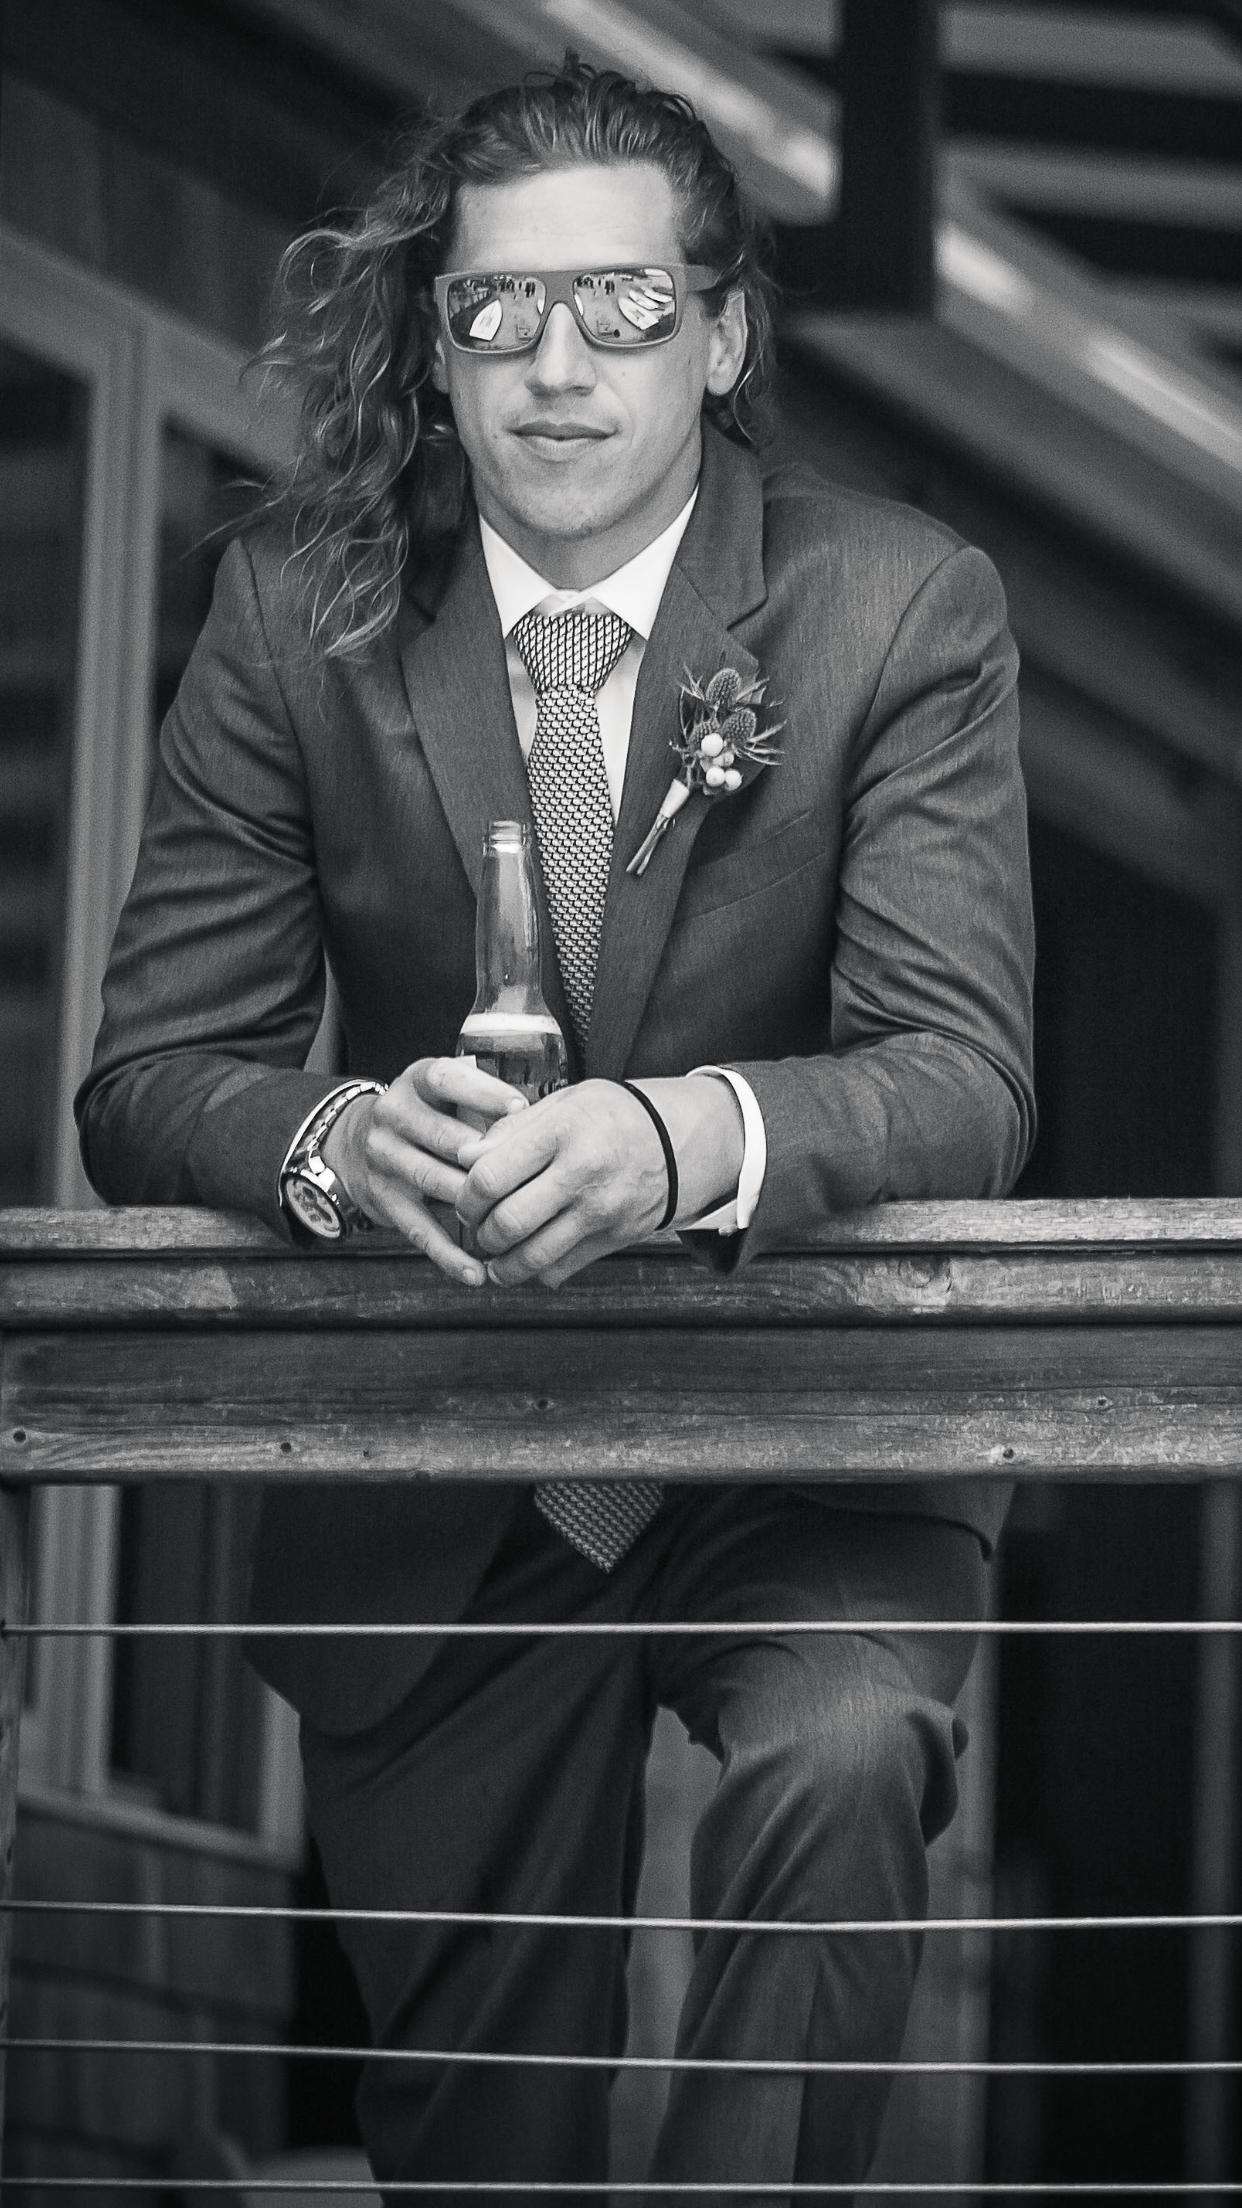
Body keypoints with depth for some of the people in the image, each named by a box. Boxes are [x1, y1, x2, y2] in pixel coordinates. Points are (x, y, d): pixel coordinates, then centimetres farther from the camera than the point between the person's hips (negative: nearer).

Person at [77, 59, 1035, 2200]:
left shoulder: (899, 612, -9)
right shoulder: (299, 615, -4)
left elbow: (960, 1080, -17)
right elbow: (145, 1083, -6)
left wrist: (683, 1138, -39)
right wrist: (339, 1139, -30)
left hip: (806, 1438, -2)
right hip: (427, 1481, 2)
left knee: (844, 1762, -33)